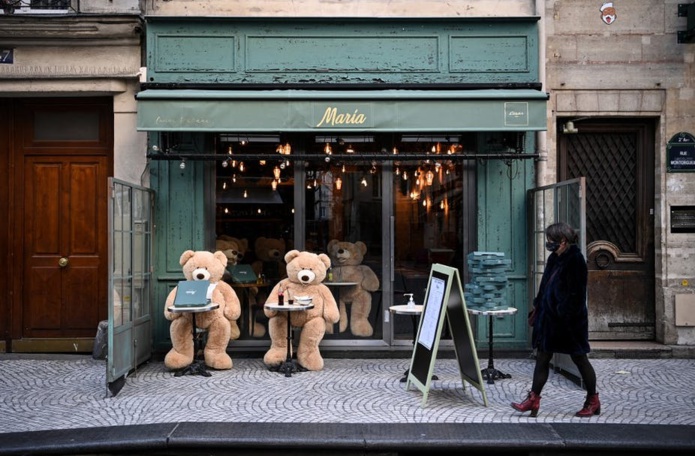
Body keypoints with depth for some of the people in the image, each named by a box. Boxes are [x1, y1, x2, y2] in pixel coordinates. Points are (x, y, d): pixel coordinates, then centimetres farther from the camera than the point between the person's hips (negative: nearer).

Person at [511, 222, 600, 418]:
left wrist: (566, 315, -21)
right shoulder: (554, 259, 10)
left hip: (570, 321, -8)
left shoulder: (575, 260, -16)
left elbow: (575, 294, -20)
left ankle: (593, 401, 21)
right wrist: (537, 309, 17)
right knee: (542, 357, 7)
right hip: (549, 317, 8)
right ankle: (533, 399, 12)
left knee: (579, 358, 6)